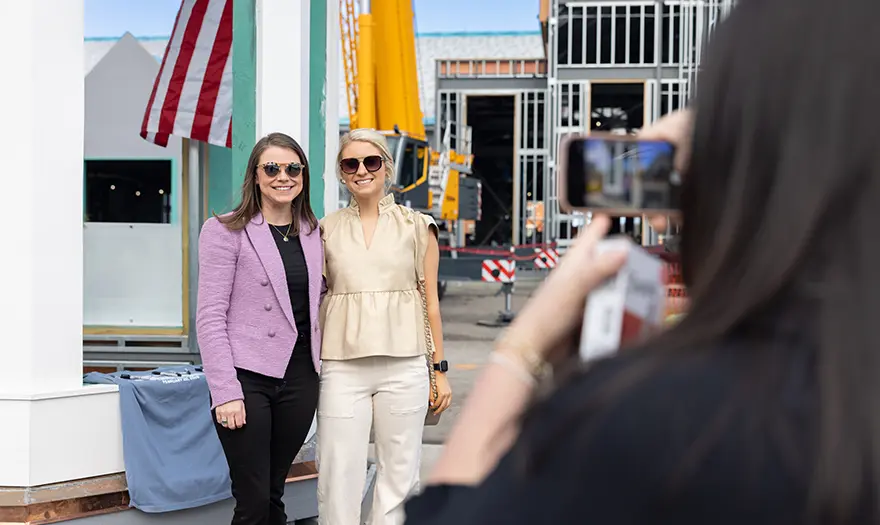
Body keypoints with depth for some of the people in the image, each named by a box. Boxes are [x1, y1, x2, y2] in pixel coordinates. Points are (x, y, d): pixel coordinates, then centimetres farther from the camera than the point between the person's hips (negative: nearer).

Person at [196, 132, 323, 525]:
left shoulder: (313, 234, 12)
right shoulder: (225, 231, -4)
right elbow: (210, 317, -9)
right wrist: (225, 391, -16)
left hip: (299, 378, 5)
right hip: (247, 378, -5)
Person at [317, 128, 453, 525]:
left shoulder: (416, 227, 6)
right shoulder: (326, 230, 9)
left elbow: (430, 301, 7)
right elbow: (313, 298, 12)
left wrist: (440, 370, 4)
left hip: (403, 366, 0)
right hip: (342, 368, 1)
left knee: (399, 475, 3)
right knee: (338, 478, -2)